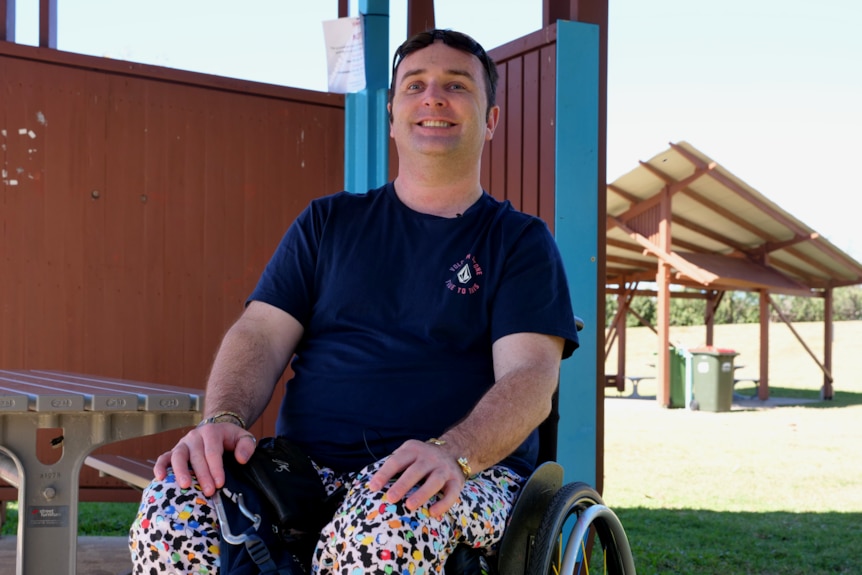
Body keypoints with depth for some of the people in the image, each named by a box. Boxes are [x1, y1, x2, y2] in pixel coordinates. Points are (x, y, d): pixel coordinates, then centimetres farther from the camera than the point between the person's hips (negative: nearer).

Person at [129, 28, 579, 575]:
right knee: (171, 512, -28)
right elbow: (261, 335, 9)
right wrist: (224, 419, -14)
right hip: (308, 468, 3)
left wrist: (451, 452, -26)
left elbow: (531, 377, -5)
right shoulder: (329, 222, 19)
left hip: (467, 474, -2)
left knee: (385, 528, -40)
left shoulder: (520, 241, 10)